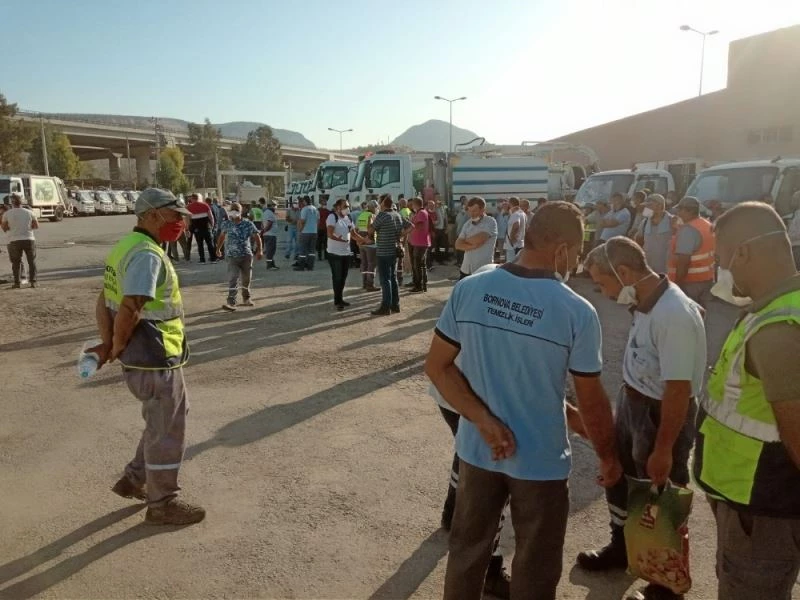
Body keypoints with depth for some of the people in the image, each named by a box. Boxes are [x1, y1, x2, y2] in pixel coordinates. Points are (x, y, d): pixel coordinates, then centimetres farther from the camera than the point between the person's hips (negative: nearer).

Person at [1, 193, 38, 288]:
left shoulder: (7, 213, -2)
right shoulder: (29, 212, 3)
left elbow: (4, 228, 1)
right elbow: (36, 226, 6)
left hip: (15, 241, -1)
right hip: (29, 239, 1)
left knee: (16, 262, 9)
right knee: (32, 261, 9)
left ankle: (16, 283, 8)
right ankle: (33, 281, 6)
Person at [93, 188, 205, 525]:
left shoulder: (127, 246, 11)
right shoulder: (147, 254, -21)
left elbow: (104, 301, 11)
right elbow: (129, 309, -27)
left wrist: (107, 344, 4)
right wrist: (117, 349, -11)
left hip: (143, 358, 10)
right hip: (156, 360, -10)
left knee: (163, 422, 25)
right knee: (167, 430, 5)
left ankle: (134, 480, 36)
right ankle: (162, 504, 21)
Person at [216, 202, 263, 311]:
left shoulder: (248, 224, -5)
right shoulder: (227, 224, 1)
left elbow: (257, 237, -2)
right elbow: (222, 236, 17)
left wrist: (259, 250, -11)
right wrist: (218, 248, 22)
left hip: (247, 255, 0)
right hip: (232, 256, 0)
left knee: (246, 279, 11)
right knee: (233, 279, -11)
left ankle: (246, 298, 30)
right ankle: (231, 302, -13)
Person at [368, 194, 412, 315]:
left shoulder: (382, 215, -14)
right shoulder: (398, 215, 8)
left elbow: (371, 230, -7)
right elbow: (410, 226, 16)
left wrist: (371, 236, 13)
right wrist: (400, 235, 12)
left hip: (383, 252, -7)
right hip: (395, 251, 7)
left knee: (385, 280, -3)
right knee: (393, 278, 14)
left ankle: (386, 307, -1)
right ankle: (395, 305, 19)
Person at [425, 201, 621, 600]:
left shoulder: (468, 290, -9)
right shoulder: (578, 312, -18)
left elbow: (436, 367, -7)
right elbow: (591, 404, -9)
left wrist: (484, 421, -10)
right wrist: (608, 458, 7)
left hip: (477, 450, 4)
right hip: (541, 461, -3)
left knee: (466, 551, 24)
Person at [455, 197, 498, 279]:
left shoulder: (490, 222, -9)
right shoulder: (467, 224, 10)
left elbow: (478, 239, -23)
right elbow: (458, 245, 1)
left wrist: (466, 240, -4)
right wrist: (473, 245, -14)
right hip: (466, 269, 6)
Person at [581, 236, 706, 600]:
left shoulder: (673, 316, -31)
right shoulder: (646, 301, -5)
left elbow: (679, 390, -28)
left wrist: (663, 450, -20)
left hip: (661, 414, -9)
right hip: (631, 402, 9)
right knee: (619, 475, 24)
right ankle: (620, 548, 50)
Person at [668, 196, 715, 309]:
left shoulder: (688, 229, -20)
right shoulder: (708, 226, 11)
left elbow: (683, 261, -25)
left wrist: (677, 283, -20)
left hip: (689, 281, -9)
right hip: (706, 278, 9)